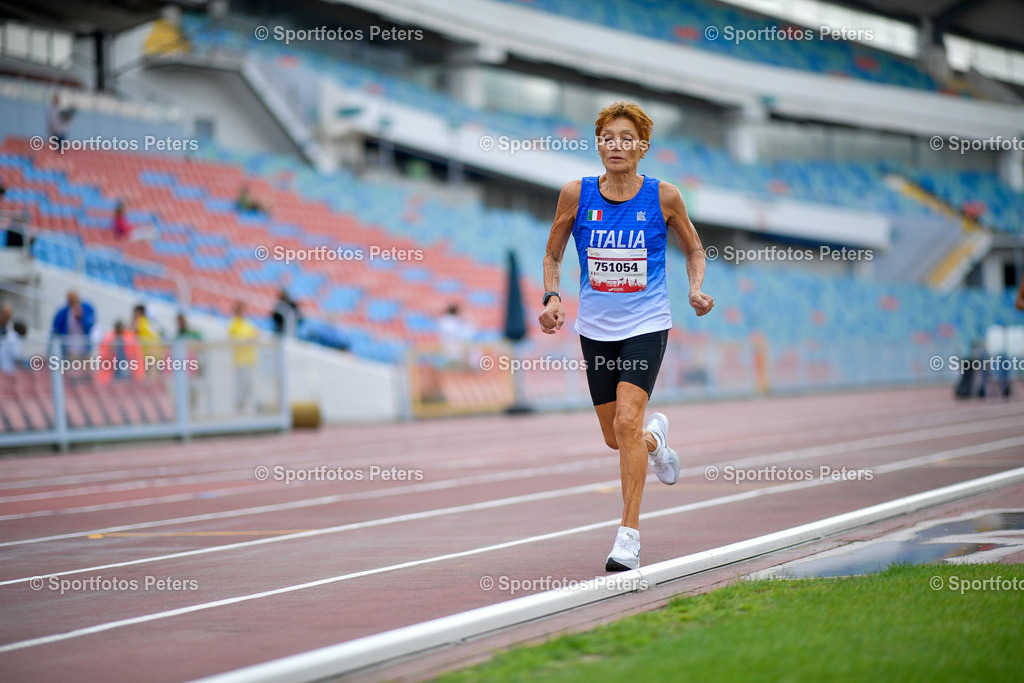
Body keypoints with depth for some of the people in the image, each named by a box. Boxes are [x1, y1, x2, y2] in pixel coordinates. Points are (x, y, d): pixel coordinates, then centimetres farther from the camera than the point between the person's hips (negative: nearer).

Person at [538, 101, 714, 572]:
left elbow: (694, 250, 10)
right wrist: (551, 297, -8)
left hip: (646, 324, -3)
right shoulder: (576, 195, -4)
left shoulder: (663, 197, -6)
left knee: (627, 421, -20)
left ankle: (629, 534, -14)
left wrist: (696, 290, -8)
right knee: (615, 438, 10)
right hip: (596, 328, 3)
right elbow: (553, 255, 9)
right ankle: (656, 438, 48)